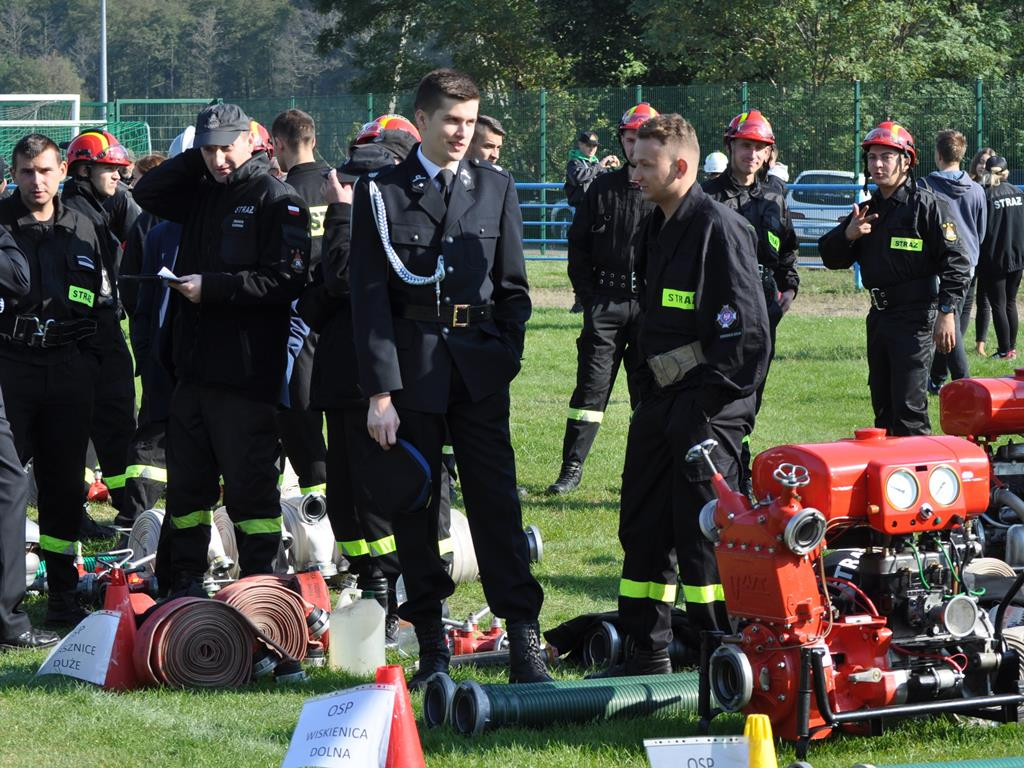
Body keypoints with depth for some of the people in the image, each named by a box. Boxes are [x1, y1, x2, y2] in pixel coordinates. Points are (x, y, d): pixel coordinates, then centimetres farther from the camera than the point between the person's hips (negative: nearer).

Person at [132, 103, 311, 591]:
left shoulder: (277, 200, -9)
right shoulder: (201, 194, 14)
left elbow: (285, 280, -17)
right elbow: (146, 193, 22)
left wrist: (210, 287, -17)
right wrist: (195, 161, 9)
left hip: (246, 372, -8)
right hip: (193, 367, 8)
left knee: (250, 483, -2)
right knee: (187, 480, 14)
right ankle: (184, 581, 23)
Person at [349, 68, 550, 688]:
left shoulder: (497, 188, 9)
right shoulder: (382, 194, 1)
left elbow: (512, 286, 12)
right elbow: (370, 296, -2)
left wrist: (506, 358, 1)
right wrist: (380, 389, -9)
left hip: (480, 368, 1)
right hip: (411, 369, -1)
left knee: (496, 499, -5)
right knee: (415, 508, 4)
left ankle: (524, 640, -7)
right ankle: (433, 647, 11)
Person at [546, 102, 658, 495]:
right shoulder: (603, 188, 8)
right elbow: (578, 244, 11)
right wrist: (588, 295, 3)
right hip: (605, 302, 1)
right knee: (592, 384, -1)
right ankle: (571, 468, 2)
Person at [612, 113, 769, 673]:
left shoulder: (718, 229, -15)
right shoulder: (659, 227, 14)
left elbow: (746, 331, -18)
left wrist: (713, 404, -18)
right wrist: (655, 395, 16)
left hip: (708, 406, -10)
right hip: (662, 398, 10)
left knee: (702, 534, -6)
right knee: (642, 528, 12)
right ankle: (647, 652, 21)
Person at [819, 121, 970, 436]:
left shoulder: (927, 205, -7)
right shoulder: (867, 210, 16)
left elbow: (955, 262, -12)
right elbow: (831, 258, 13)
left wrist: (947, 312, -18)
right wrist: (848, 234, -7)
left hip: (916, 317, -8)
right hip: (879, 314, 8)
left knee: (909, 409, -12)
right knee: (883, 406, 13)